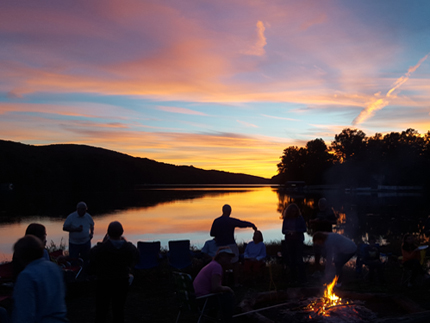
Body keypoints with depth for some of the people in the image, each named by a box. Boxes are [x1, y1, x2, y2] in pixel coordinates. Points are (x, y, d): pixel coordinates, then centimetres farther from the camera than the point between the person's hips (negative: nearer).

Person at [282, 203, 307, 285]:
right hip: (289, 241, 3)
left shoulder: (300, 218, 1)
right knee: (291, 260, 4)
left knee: (299, 260, -8)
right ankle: (293, 277, 16)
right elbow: (283, 230, 8)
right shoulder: (286, 219, 7)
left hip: (298, 240, -3)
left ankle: (302, 278, -1)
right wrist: (288, 232, -13)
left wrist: (295, 231, -14)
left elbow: (304, 229, -1)